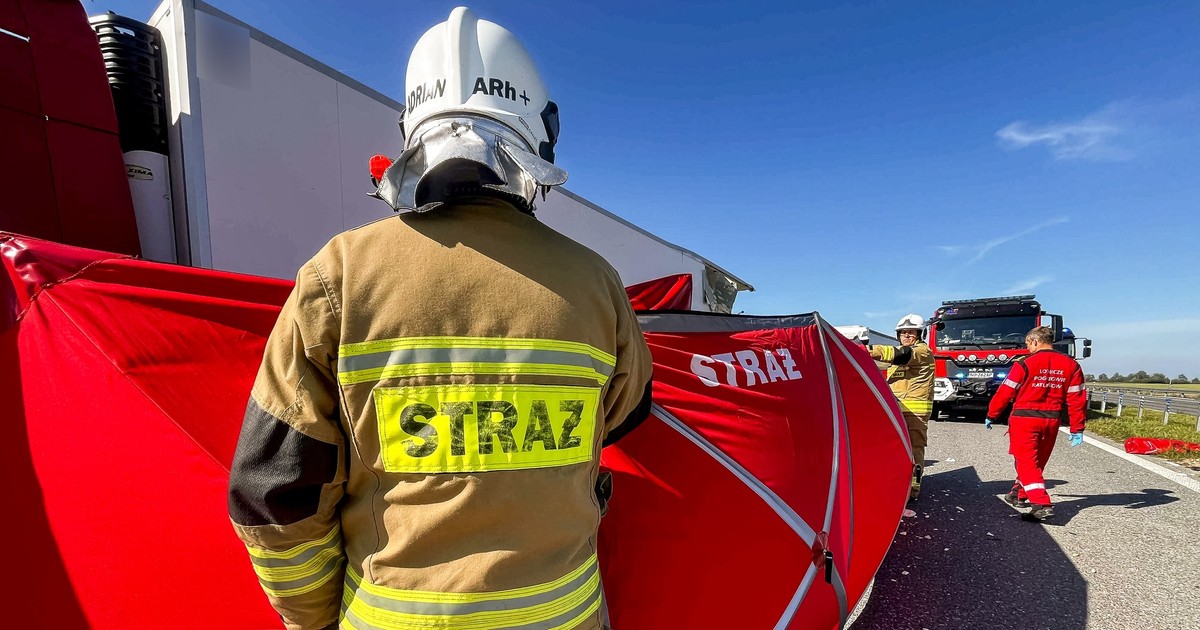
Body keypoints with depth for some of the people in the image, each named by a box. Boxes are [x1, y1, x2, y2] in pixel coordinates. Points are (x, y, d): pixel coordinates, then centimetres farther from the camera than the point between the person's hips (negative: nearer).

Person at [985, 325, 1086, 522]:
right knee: (1037, 460, 19)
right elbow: (1077, 398, 3)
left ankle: (1041, 504, -15)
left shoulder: (1025, 363, -11)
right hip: (1052, 421, 6)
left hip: (1025, 419, -6)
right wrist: (1077, 429, 8)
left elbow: (1006, 392, -8)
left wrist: (991, 415, 3)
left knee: (1026, 461, -3)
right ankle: (1019, 494, 34)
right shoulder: (1071, 365, 4)